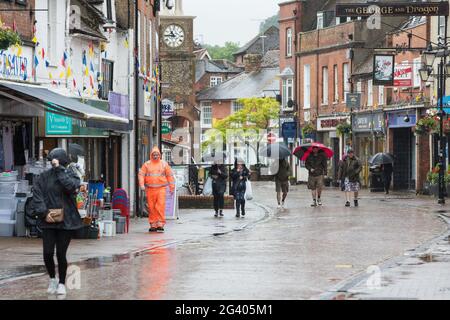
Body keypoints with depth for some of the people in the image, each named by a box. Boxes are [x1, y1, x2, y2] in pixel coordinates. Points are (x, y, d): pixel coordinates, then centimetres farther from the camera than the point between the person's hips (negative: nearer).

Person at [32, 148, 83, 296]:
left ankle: (62, 283, 17)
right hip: (48, 220, 1)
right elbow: (37, 195, 0)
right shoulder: (44, 176, 4)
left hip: (66, 221, -1)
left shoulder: (71, 175, 1)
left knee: (61, 254, -1)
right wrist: (43, 212, -11)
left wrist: (59, 169, -17)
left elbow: (71, 186, -21)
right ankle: (52, 279, 22)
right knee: (47, 253, -3)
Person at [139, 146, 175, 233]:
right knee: (151, 207, 3)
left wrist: (172, 187, 9)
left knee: (161, 206, -12)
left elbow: (170, 176, 12)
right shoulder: (147, 164, 8)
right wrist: (142, 185, -10)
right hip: (150, 189, 1)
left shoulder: (164, 164, 8)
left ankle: (160, 224, -11)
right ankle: (153, 225, 11)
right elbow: (141, 174, 4)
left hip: (161, 189, -1)